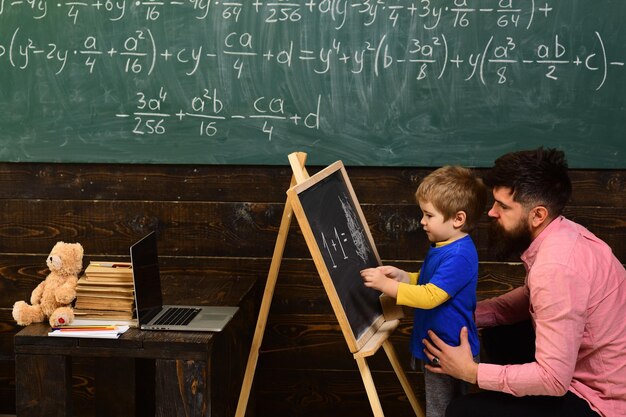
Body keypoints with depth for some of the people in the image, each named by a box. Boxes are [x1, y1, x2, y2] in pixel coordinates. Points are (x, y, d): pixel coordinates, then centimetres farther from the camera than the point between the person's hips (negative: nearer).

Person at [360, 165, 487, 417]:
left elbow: (430, 296, -30)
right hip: (437, 347, 10)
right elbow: (425, 283, 19)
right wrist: (401, 276, 1)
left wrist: (386, 285, -28)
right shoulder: (443, 247, 7)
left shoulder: (458, 256, -26)